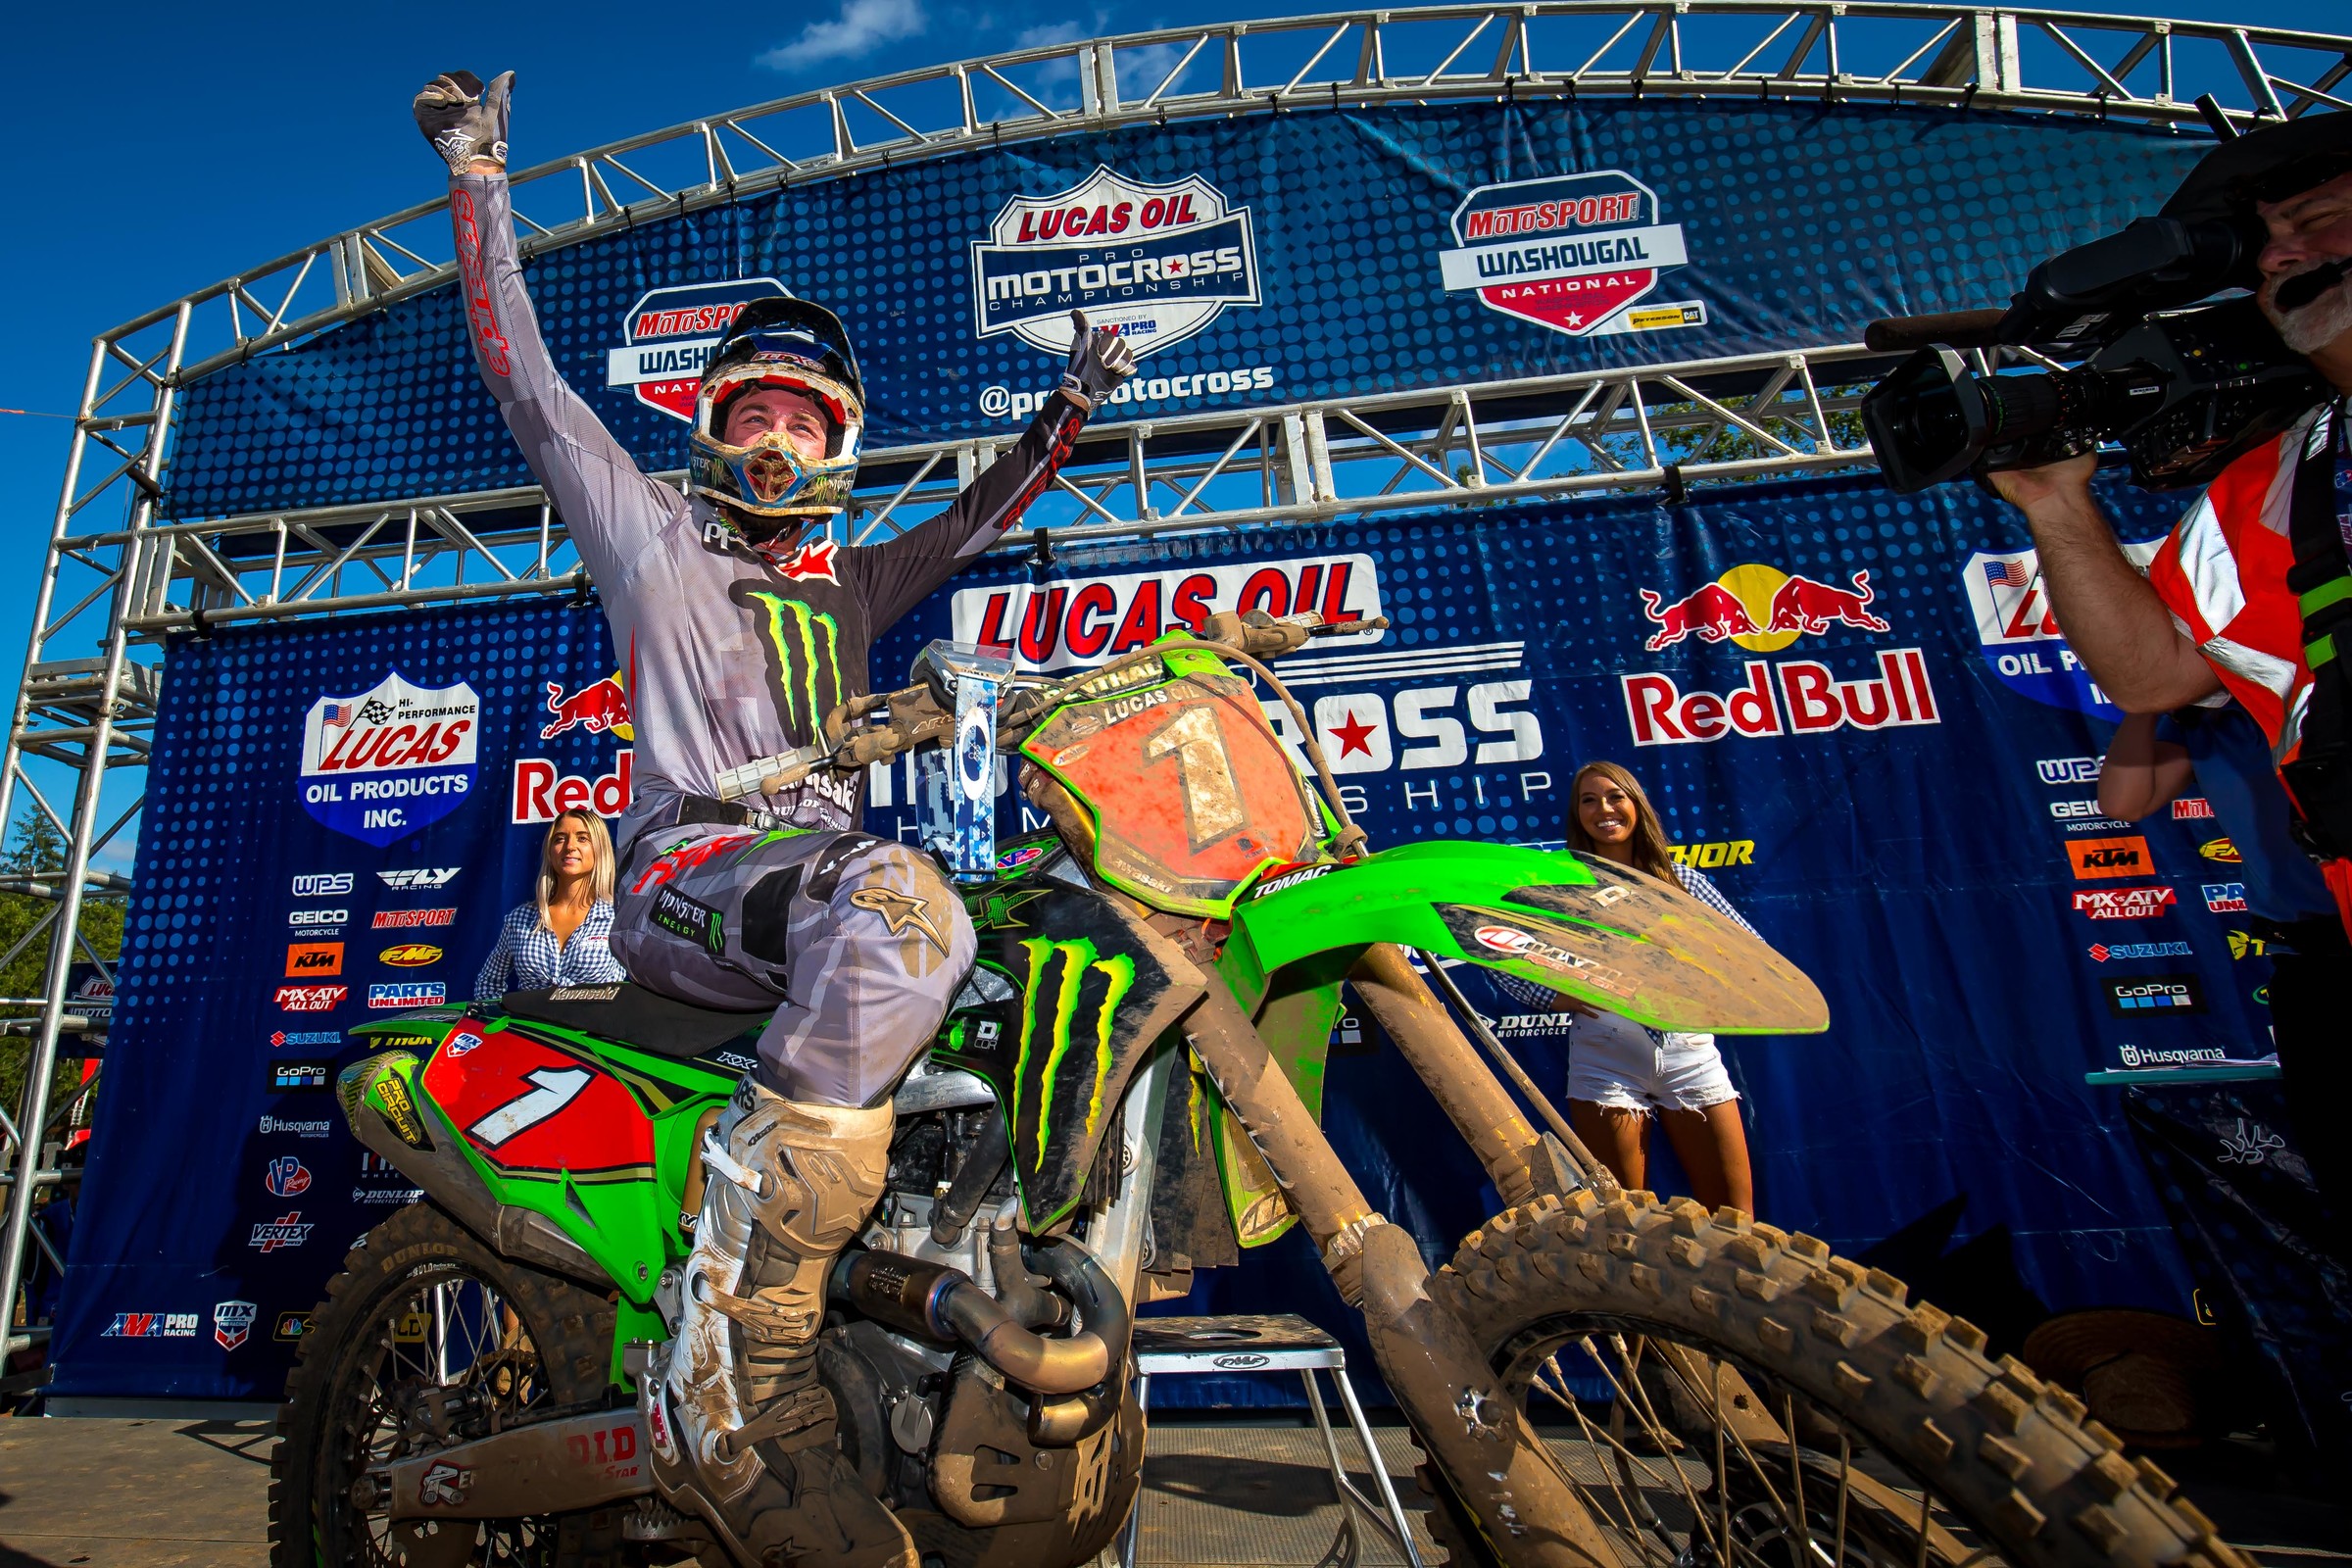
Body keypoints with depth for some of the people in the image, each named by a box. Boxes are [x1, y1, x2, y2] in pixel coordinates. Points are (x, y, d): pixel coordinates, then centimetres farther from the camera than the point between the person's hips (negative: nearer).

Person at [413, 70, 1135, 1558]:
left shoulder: (848, 581, 30)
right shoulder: (646, 525, 18)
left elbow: (981, 516, 35)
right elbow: (524, 377, 13)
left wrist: (1073, 404, 30)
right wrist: (482, 180, 12)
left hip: (829, 866, 6)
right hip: (686, 864, -5)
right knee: (907, 908, -38)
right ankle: (738, 1372, -35)